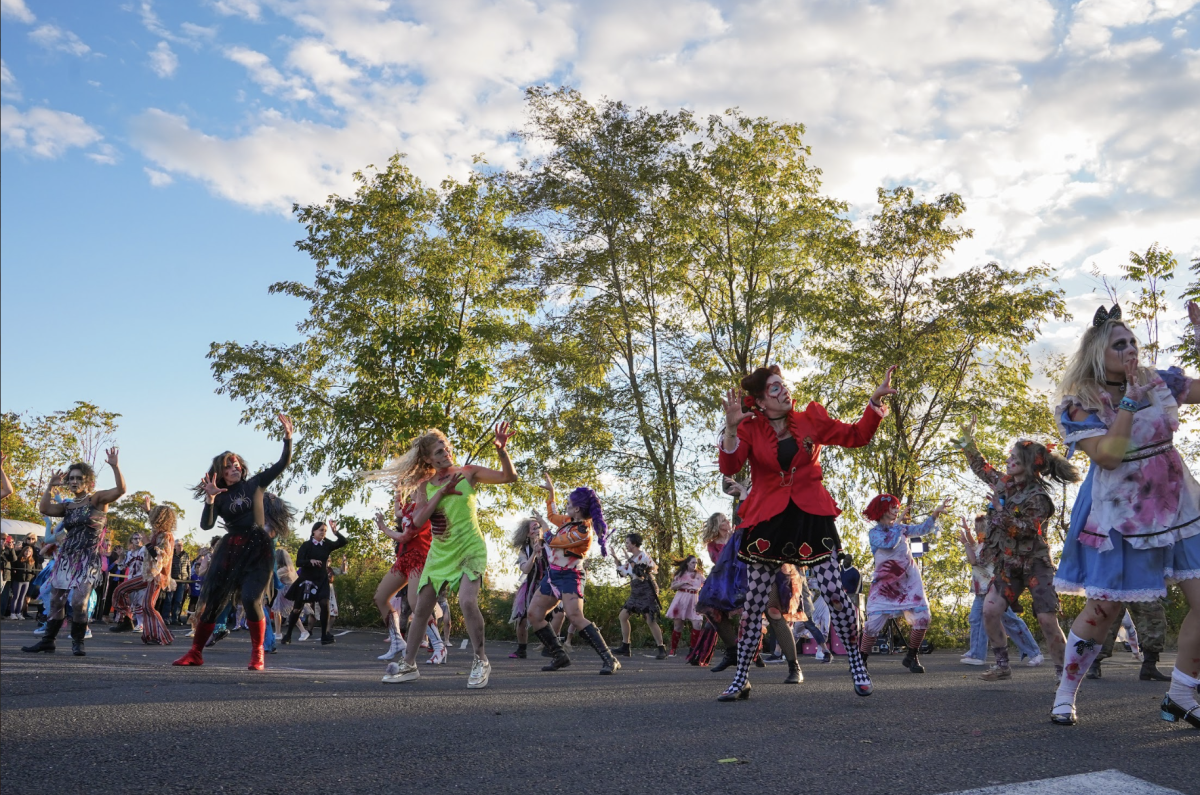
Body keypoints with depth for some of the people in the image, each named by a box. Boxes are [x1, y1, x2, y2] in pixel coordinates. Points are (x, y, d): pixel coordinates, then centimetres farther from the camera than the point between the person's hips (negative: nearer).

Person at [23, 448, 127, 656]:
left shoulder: (97, 499, -2)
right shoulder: (68, 506, 13)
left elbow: (121, 489, -18)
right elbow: (44, 509, -1)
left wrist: (115, 466, -30)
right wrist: (51, 486, 2)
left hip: (87, 559, -6)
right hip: (65, 557, 6)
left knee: (79, 601, -12)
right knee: (56, 600, 9)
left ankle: (77, 642, 3)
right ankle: (47, 640, 19)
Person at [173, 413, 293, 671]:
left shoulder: (255, 483, 8)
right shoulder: (219, 497, 8)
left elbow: (283, 464, 3)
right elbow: (206, 525, -6)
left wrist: (287, 437, -12)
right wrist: (210, 498, -20)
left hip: (258, 548, -2)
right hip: (230, 549, 2)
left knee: (251, 599, -17)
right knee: (212, 599, 4)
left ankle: (257, 654, -5)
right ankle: (195, 652, 18)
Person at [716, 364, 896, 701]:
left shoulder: (811, 419, 3)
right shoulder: (749, 429, -2)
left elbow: (856, 436, 7)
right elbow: (729, 467, -16)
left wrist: (875, 400, -5)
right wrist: (731, 428, -30)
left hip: (811, 517, 1)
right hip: (767, 520, 0)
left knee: (835, 593, -3)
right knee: (754, 603, 4)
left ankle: (857, 666, 17)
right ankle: (741, 679, 15)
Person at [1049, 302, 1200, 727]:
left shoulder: (1158, 382, 4)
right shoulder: (1080, 404, -9)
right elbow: (1107, 456, -21)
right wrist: (1130, 400, -23)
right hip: (1119, 515, -5)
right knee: (1103, 609, -2)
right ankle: (1065, 694, 15)